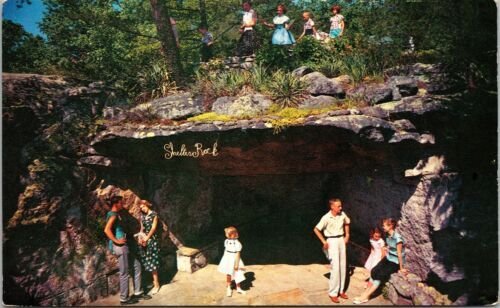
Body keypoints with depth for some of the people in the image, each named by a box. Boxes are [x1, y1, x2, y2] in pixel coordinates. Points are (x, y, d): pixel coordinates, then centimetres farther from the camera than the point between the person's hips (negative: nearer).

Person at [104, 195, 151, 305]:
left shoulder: (118, 214, 14)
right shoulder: (113, 215, -16)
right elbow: (107, 230, -31)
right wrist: (116, 241, -23)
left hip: (126, 245, 10)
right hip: (120, 246, -10)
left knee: (137, 265, 15)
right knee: (124, 272, 0)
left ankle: (138, 292, 25)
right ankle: (124, 298, 13)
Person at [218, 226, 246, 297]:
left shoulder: (237, 243, -21)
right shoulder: (226, 241, -4)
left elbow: (238, 254, -17)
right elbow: (226, 250, 7)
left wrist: (236, 264, -14)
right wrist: (224, 261, 12)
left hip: (234, 260, -4)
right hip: (227, 260, 4)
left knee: (237, 275, 11)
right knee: (228, 275, 12)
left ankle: (238, 288, 32)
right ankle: (228, 288, 30)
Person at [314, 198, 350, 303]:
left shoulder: (342, 215, -4)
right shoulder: (326, 218, -18)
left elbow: (347, 222, 19)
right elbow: (316, 230, -11)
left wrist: (347, 235, 13)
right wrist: (324, 241, -9)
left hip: (341, 240, 5)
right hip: (332, 241, -5)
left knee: (343, 266, 9)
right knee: (335, 267, -9)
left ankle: (341, 290, 22)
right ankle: (333, 293, 3)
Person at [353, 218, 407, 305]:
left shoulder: (397, 238, -23)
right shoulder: (388, 236, 4)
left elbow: (399, 254, -17)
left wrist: (401, 268, -11)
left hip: (395, 262, -7)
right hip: (388, 259, 7)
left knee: (380, 275, -17)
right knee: (374, 271, -12)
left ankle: (365, 296, -12)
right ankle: (366, 293, -12)